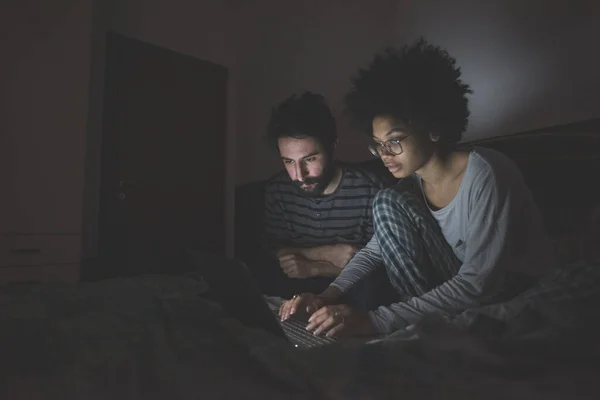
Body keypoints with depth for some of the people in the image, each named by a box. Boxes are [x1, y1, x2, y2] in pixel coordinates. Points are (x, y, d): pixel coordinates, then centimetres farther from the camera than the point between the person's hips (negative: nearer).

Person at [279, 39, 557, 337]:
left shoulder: (485, 175, -26)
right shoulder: (414, 182, -5)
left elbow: (477, 284, -31)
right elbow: (376, 250, 2)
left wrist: (376, 321, -36)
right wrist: (328, 296, -15)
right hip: (467, 289, 6)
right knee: (387, 203, -14)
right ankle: (431, 321, -11)